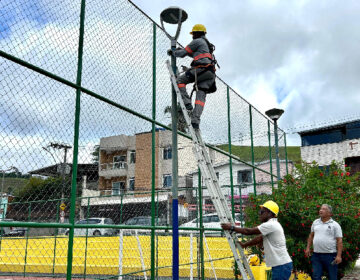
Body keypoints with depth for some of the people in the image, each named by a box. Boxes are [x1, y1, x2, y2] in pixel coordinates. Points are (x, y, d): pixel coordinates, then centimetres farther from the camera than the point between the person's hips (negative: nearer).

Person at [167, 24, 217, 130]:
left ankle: (187, 105, -11)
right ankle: (195, 121, -13)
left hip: (201, 69, -8)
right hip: (210, 73, 8)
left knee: (180, 81, 2)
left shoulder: (197, 41, 5)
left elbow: (182, 53, 5)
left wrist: (173, 53, 24)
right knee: (201, 96, -2)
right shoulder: (207, 44, 33)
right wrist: (182, 50, 49)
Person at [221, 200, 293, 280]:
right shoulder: (272, 225, 15)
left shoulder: (271, 225, -16)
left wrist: (232, 228, -7)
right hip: (281, 265, 10)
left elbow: (249, 231, -15)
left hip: (282, 266, -10)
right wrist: (244, 245, 24)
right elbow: (259, 238, 22)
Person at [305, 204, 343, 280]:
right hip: (316, 255, 4)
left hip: (330, 255, -4)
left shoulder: (335, 225, -3)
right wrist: (308, 248, 12)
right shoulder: (315, 222, 11)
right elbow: (311, 235, 19)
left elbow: (339, 241, -7)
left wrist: (339, 255, -15)